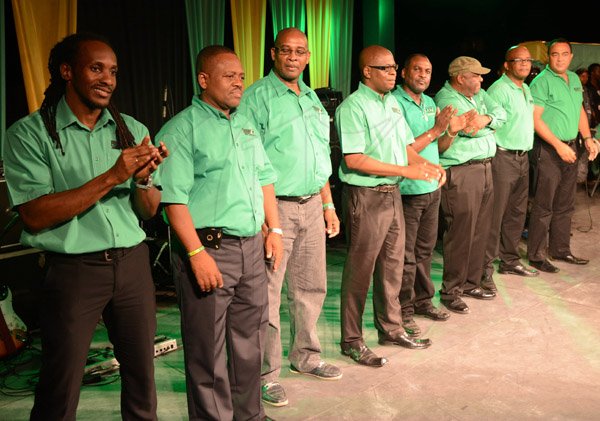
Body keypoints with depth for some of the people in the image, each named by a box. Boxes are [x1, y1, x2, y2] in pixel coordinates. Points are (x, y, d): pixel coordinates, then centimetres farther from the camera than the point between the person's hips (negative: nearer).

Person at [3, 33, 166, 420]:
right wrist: (111, 178, -20)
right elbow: (34, 215, -15)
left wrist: (143, 179, -15)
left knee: (142, 377, 9)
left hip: (133, 263, 4)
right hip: (73, 270, -3)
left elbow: (149, 211, 8)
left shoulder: (132, 130, 7)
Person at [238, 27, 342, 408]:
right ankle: (267, 373, 10)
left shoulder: (312, 98, 15)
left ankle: (305, 356, 32)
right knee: (268, 295, -2)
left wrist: (328, 205, 18)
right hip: (276, 206, -7)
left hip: (312, 205, 7)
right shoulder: (257, 98, -7)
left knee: (311, 287, 15)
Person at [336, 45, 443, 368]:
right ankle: (352, 341, 14)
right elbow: (354, 160, -22)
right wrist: (407, 170, -21)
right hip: (365, 196, -8)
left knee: (392, 265, 16)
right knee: (360, 270, 1)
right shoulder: (353, 107, -14)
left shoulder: (392, 103, 13)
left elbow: (405, 146, 18)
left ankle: (391, 329, 32)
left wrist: (427, 165, -3)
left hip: (392, 193, 8)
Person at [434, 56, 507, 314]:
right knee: (460, 234, -5)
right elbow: (473, 129, -22)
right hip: (460, 174, -9)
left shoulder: (479, 94, 15)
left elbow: (501, 114, 2)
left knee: (480, 231, 14)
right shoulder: (445, 99, -12)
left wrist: (486, 118, -15)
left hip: (485, 169, 9)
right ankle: (451, 291, 6)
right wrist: (490, 126, -7)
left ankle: (471, 282, 27)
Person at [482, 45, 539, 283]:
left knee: (517, 213, 14)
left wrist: (526, 153, 17)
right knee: (495, 214, -6)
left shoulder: (526, 89, 16)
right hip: (503, 158, -9)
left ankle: (510, 261, 25)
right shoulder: (499, 89, -12)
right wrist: (491, 156, -19)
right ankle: (486, 266, 1)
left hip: (523, 157, 9)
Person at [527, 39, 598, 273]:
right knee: (544, 205, -4)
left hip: (569, 148, 8)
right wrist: (559, 146, -19)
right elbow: (535, 118, -17)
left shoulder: (574, 79, 13)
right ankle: (536, 255, 4)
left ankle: (560, 250, 26)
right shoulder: (542, 81, -11)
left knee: (565, 205, 14)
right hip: (548, 150, -8)